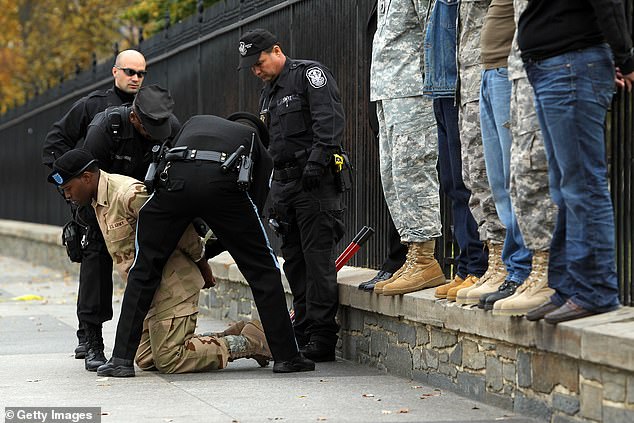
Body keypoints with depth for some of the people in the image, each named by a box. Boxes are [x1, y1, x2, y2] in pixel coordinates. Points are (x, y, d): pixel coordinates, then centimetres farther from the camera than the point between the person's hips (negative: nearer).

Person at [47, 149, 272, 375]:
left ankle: (250, 341, -4)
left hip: (171, 283, -10)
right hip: (151, 289, 10)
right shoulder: (98, 200, 12)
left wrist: (201, 263, -4)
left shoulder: (129, 194, -21)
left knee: (169, 361, -14)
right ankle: (235, 335, 12)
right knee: (146, 360, 8)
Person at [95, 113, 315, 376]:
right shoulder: (254, 141, 35)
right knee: (262, 270, 14)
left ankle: (122, 358, 11)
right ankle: (286, 357, 14)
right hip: (223, 184, -1)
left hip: (174, 180, 1)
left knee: (144, 269, 14)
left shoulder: (195, 122, 42)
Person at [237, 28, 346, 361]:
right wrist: (273, 196, 21)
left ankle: (321, 338, -11)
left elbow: (330, 119, -16)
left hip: (315, 183, -9)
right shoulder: (268, 94, 24)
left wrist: (318, 160, -24)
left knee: (317, 258, -11)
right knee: (294, 261, 8)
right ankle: (303, 334, 13)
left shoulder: (310, 74, -3)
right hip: (284, 184, 9)